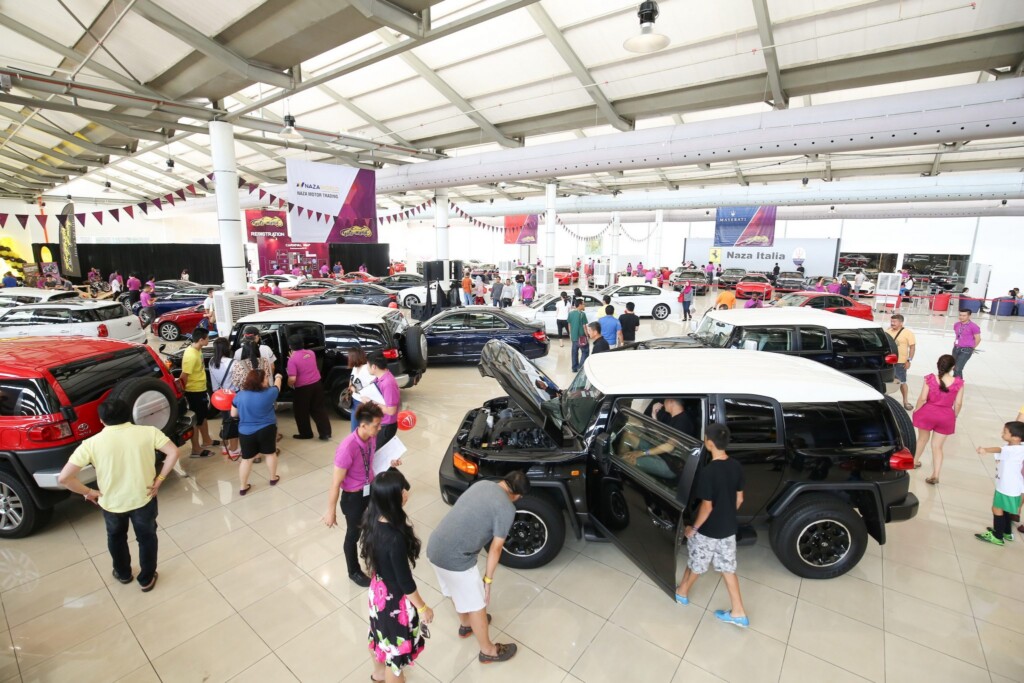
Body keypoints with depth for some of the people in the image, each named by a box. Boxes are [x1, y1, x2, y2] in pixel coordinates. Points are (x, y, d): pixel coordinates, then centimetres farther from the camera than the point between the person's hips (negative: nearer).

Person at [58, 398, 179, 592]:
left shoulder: (92, 443, -14)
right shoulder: (148, 432, -14)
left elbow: (64, 477, -17)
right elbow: (173, 453, -20)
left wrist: (88, 492, -2)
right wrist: (159, 480, -8)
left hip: (111, 503, 1)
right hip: (144, 498, -1)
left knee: (116, 537, 31)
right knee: (147, 538, 23)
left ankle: (123, 574, 50)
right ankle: (147, 579, 38)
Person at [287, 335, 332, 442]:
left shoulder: (292, 359, -17)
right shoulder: (311, 353, 1)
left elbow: (292, 379, -22)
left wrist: (289, 384, -1)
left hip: (302, 388, -5)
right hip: (317, 384, 6)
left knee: (301, 412, 15)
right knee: (319, 409, 13)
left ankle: (306, 433, 29)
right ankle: (326, 433, 13)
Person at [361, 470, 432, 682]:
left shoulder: (373, 519, -17)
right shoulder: (395, 538, -40)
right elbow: (405, 581, -26)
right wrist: (423, 608, -12)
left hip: (378, 589, 8)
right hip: (395, 598, -8)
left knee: (380, 634, 34)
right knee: (397, 645, 20)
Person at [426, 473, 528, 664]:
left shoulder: (482, 483, 9)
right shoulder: (507, 509, -12)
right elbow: (495, 548, -6)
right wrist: (488, 579, 7)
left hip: (435, 547, 8)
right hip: (455, 558, -7)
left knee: (457, 590, 32)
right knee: (476, 604, 16)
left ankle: (466, 624, 56)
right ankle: (488, 651, 37)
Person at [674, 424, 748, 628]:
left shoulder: (709, 471, -31)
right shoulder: (736, 466, -8)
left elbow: (707, 507, -24)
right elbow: (739, 499, 4)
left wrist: (693, 528, -10)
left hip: (708, 531, -6)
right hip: (729, 529, 6)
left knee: (696, 565, 18)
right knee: (727, 569, 22)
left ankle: (682, 592, 41)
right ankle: (739, 613, 32)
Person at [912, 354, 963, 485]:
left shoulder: (930, 379, -14)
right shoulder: (958, 383, -10)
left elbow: (922, 398, -12)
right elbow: (958, 403, -4)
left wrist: (916, 411, 4)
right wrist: (955, 416, 13)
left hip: (928, 413, -1)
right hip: (946, 416, 1)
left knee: (922, 438, 23)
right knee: (937, 446, 9)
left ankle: (915, 461, 41)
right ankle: (935, 475, 7)